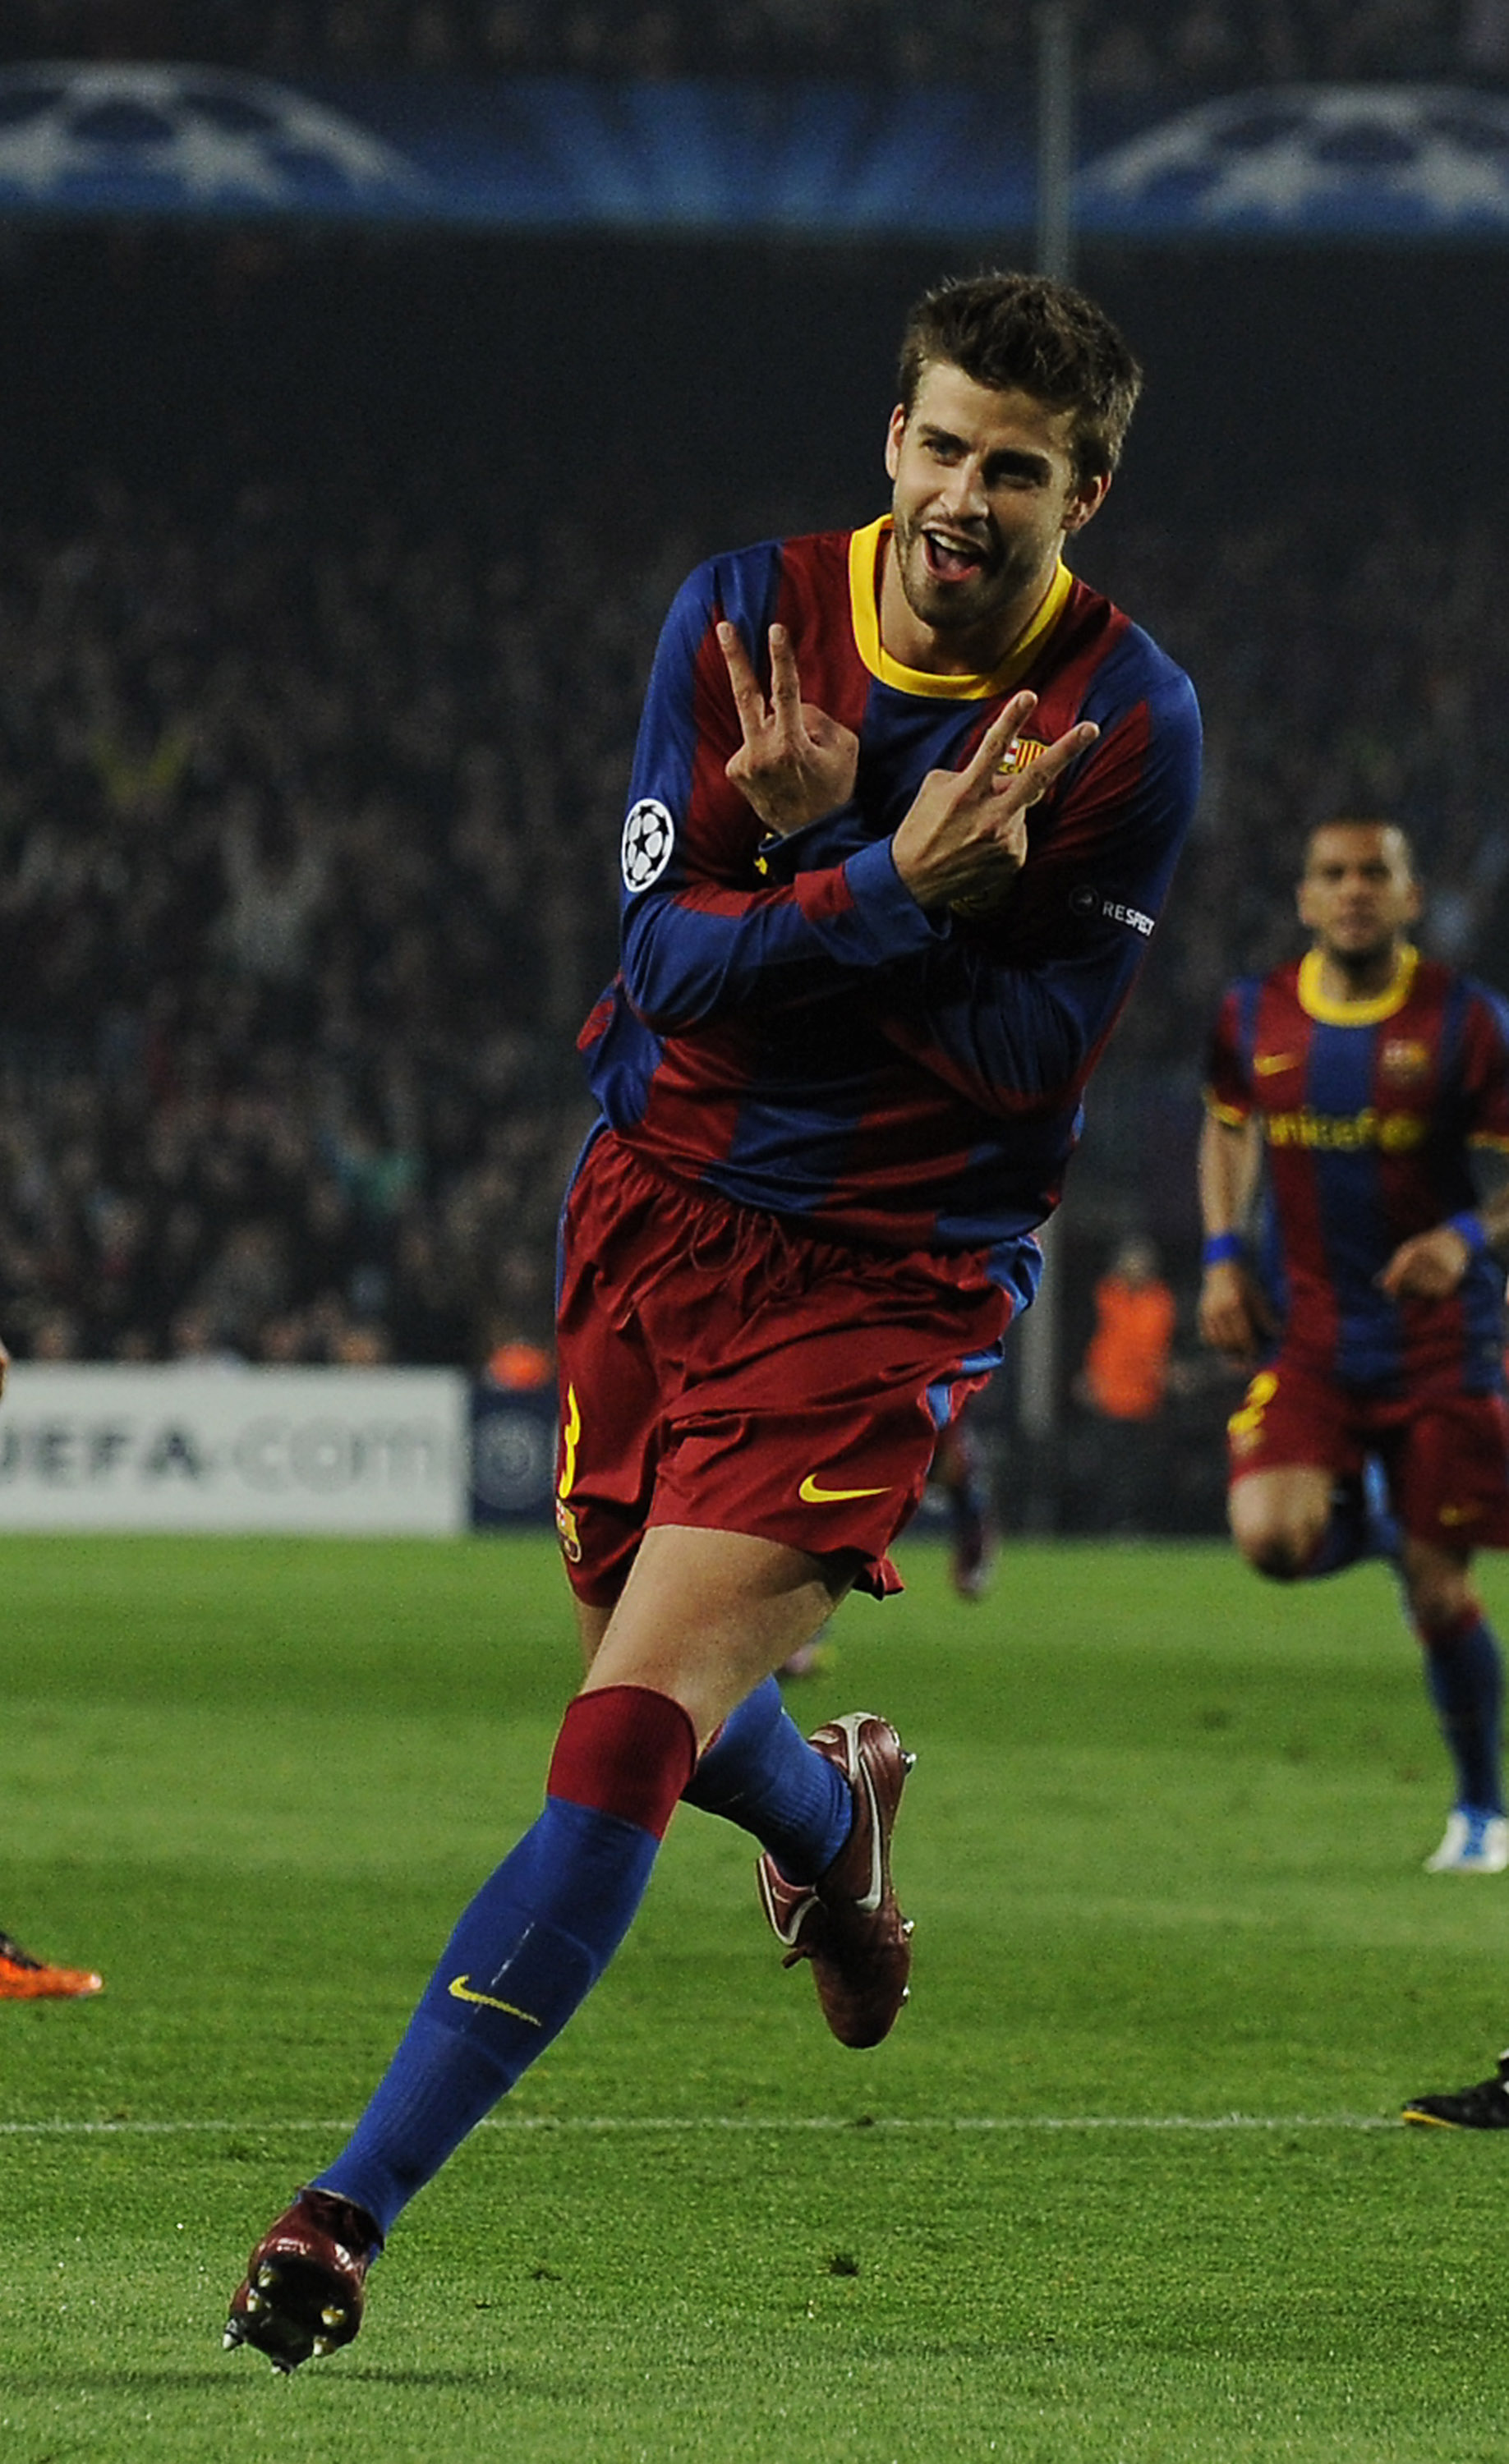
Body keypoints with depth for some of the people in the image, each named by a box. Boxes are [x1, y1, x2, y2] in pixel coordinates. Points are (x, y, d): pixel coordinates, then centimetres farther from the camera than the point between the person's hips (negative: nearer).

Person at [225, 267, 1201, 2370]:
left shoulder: (1130, 724, -10)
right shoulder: (747, 614, -3)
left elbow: (1031, 1049, -13)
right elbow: (671, 949, -10)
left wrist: (812, 853, -20)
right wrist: (889, 886, -26)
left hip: (896, 1267, -4)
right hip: (664, 1207, 4)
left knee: (636, 1725, -15)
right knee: (660, 1683, 15)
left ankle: (355, 2208, -13)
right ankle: (836, 1813, 54)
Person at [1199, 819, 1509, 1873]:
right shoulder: (1255, 1016, 2)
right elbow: (1229, 1127, 21)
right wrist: (1223, 1254, 7)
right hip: (1307, 1334, 2)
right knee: (1272, 1538, -20)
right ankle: (1361, 1515, 17)